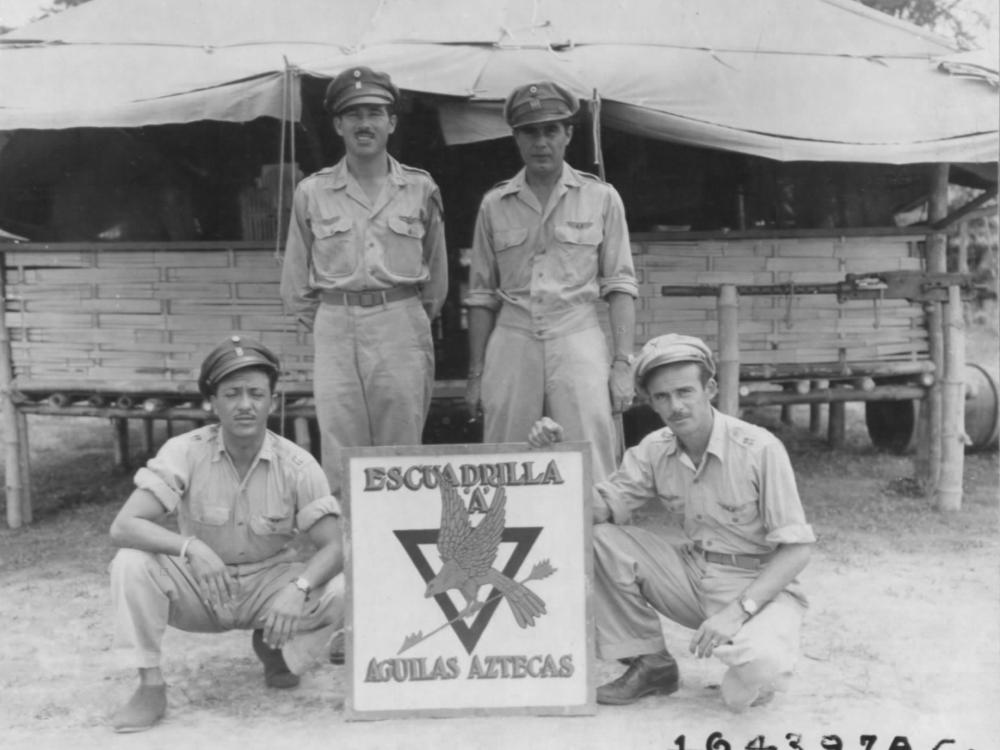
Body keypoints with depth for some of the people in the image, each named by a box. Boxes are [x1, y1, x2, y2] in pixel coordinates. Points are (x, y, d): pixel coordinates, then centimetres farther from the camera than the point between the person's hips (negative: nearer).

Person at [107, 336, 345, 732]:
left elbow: (333, 547, -15)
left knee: (344, 592, -25)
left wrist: (299, 588, -37)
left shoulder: (297, 465, -14)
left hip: (271, 586, 1)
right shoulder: (185, 452, -16)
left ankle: (276, 648, 6)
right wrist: (190, 547, -40)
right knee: (131, 564, -27)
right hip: (199, 587, 0)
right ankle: (150, 686, -12)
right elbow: (123, 526, -23)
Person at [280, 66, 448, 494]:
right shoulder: (312, 192, 5)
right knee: (340, 464, 0)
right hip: (335, 331, 0)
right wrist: (323, 325, 11)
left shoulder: (420, 189, 5)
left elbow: (436, 273, 14)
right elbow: (294, 282, 12)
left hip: (402, 329, 0)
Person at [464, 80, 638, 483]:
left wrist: (622, 364, -3)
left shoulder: (601, 197, 6)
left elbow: (619, 285, 5)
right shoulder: (494, 204, 10)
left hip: (578, 340, -1)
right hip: (512, 343, 2)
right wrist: (476, 373, 10)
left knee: (591, 472, -7)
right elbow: (481, 295, 13)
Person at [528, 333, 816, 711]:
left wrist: (738, 610, -29)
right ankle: (651, 664, 2)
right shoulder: (655, 450, -3)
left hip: (762, 585, -5)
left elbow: (796, 549, -18)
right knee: (599, 539, -15)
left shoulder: (759, 449, -20)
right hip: (694, 576, 5)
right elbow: (600, 508, -6)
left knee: (758, 670, -36)